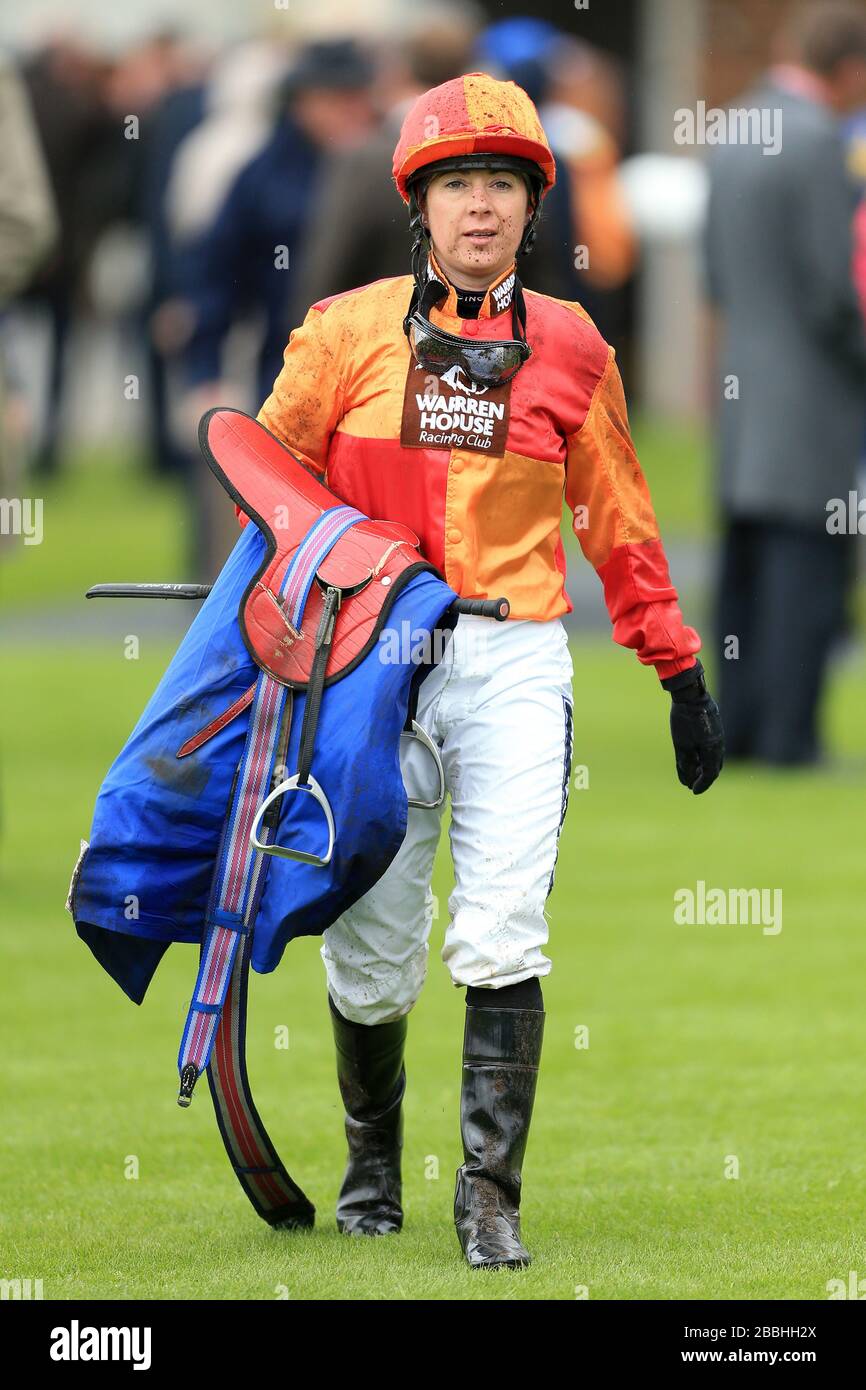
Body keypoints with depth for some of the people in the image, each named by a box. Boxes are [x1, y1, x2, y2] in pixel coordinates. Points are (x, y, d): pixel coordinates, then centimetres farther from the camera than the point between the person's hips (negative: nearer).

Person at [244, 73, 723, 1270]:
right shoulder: (347, 332, 3)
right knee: (374, 948, 3)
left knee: (503, 936, -13)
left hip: (514, 662, 0)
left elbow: (618, 521, 14)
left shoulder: (570, 351, 7)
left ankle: (491, 1195, -9)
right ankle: (372, 1162, 27)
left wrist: (682, 675, 13)